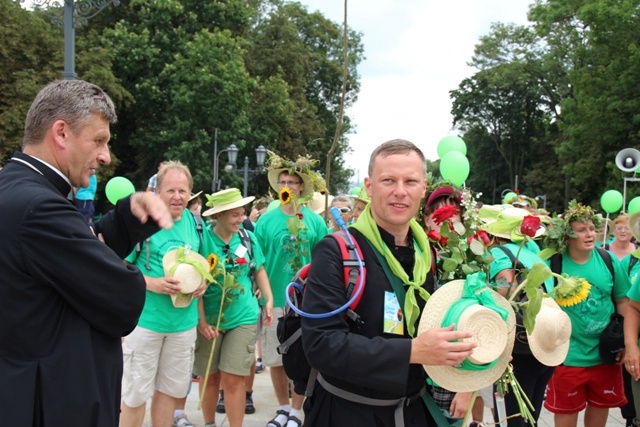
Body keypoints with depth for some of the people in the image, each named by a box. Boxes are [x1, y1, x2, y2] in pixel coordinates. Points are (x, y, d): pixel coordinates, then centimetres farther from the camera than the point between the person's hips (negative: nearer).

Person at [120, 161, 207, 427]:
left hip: (184, 321, 5)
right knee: (136, 392, 5)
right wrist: (153, 284, -22)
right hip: (145, 319, -5)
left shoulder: (195, 223, 6)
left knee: (170, 389, 16)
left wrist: (202, 282, -2)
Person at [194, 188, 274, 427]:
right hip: (210, 319, -1)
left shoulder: (247, 237, -1)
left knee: (233, 379, -1)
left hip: (243, 318, 1)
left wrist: (269, 301, 4)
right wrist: (201, 320, -11)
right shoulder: (202, 239, -10)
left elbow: (259, 270, 12)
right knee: (209, 377, 12)